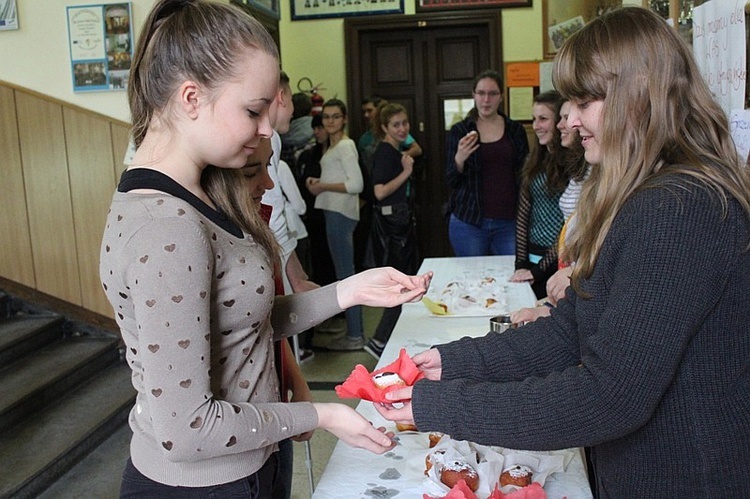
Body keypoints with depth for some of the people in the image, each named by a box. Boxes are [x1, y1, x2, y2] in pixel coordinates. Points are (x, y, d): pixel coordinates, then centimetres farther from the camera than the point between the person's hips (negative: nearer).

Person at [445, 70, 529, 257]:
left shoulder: (515, 130, 7)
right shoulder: (459, 131, 3)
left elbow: (525, 175, 12)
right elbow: (451, 181, 3)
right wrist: (459, 158, -17)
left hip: (508, 221, 1)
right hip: (468, 221, -1)